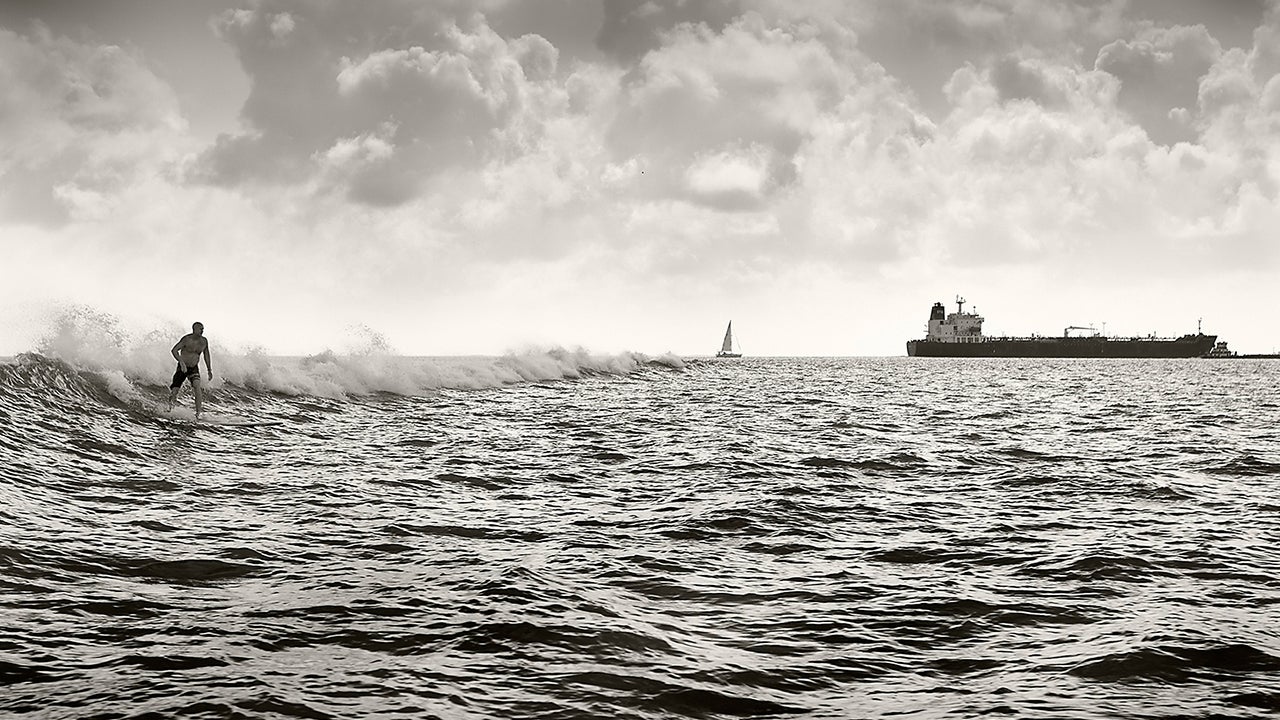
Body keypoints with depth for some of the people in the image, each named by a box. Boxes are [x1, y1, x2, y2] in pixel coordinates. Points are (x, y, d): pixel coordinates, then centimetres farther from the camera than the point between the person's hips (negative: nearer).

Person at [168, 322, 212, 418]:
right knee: (174, 391, -2)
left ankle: (198, 413, -24)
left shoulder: (204, 341, -2)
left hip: (194, 368, 2)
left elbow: (206, 355, 12)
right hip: (182, 367, -2)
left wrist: (210, 370, 12)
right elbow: (174, 350, -23)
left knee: (197, 386, -24)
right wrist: (181, 362, -37)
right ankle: (170, 403, 36)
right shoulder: (187, 339, -17)